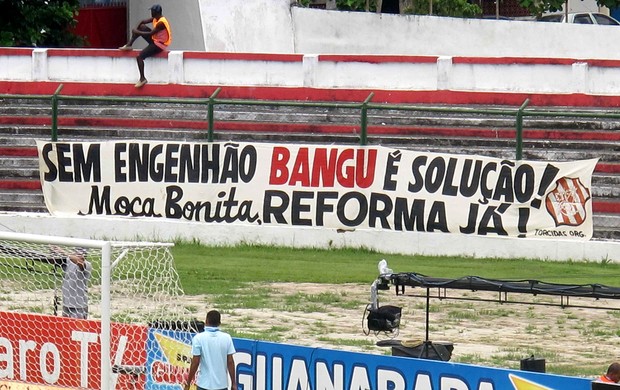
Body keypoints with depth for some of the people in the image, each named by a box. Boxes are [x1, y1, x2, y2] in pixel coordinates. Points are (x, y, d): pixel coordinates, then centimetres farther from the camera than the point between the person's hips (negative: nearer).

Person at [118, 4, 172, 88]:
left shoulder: (161, 23, -25)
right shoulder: (155, 19, 5)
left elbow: (150, 33, -25)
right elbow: (143, 22, 11)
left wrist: (137, 32, -17)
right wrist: (136, 29, -2)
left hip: (159, 45, -10)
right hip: (155, 40, 10)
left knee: (139, 57, -18)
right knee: (142, 27, 9)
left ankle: (142, 79, -14)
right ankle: (128, 45, 8)